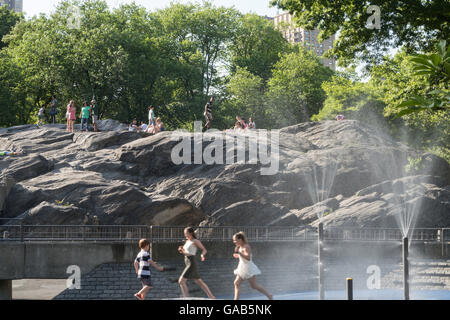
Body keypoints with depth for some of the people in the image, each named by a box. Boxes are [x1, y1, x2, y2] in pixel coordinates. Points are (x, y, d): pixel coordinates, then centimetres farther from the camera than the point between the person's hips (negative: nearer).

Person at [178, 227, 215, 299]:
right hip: (188, 264, 9)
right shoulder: (187, 241, 17)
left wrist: (202, 255, -29)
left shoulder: (195, 241, -7)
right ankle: (211, 297, 17)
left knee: (181, 281, -13)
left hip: (192, 264, -9)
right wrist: (181, 250, 1)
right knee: (199, 282, 13)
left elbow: (204, 250, -8)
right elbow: (185, 253, 23)